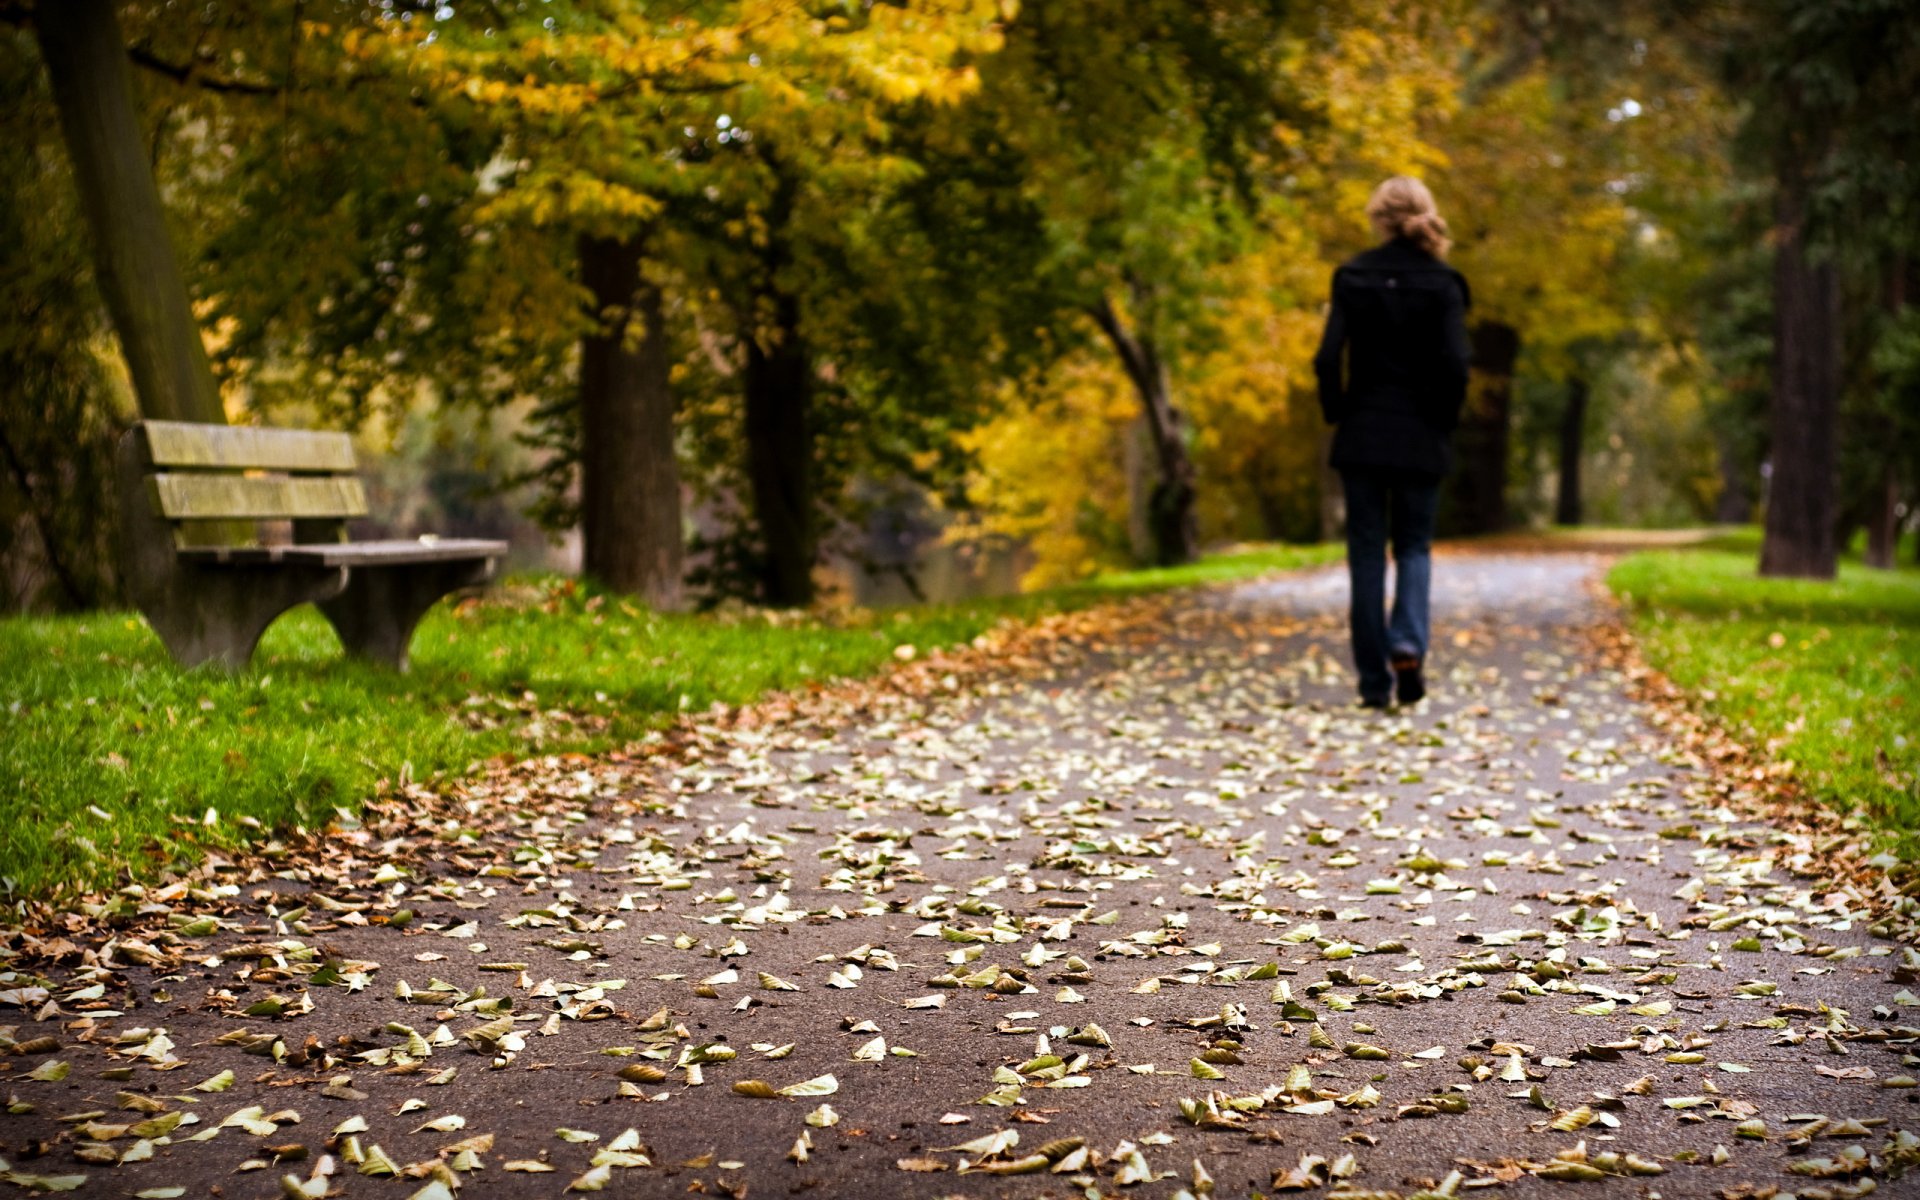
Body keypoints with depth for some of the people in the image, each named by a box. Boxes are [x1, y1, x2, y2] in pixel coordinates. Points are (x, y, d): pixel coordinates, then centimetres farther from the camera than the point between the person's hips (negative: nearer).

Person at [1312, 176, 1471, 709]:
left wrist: (1337, 414, 6)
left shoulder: (1353, 276, -2)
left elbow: (1328, 358, -8)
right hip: (1420, 439, 0)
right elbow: (1453, 365, -11)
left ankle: (1374, 681, 7)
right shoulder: (1441, 283, -3)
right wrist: (1444, 421, 4)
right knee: (1414, 546, 13)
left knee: (1367, 553, 7)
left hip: (1362, 434, 0)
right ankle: (1408, 645, -12)